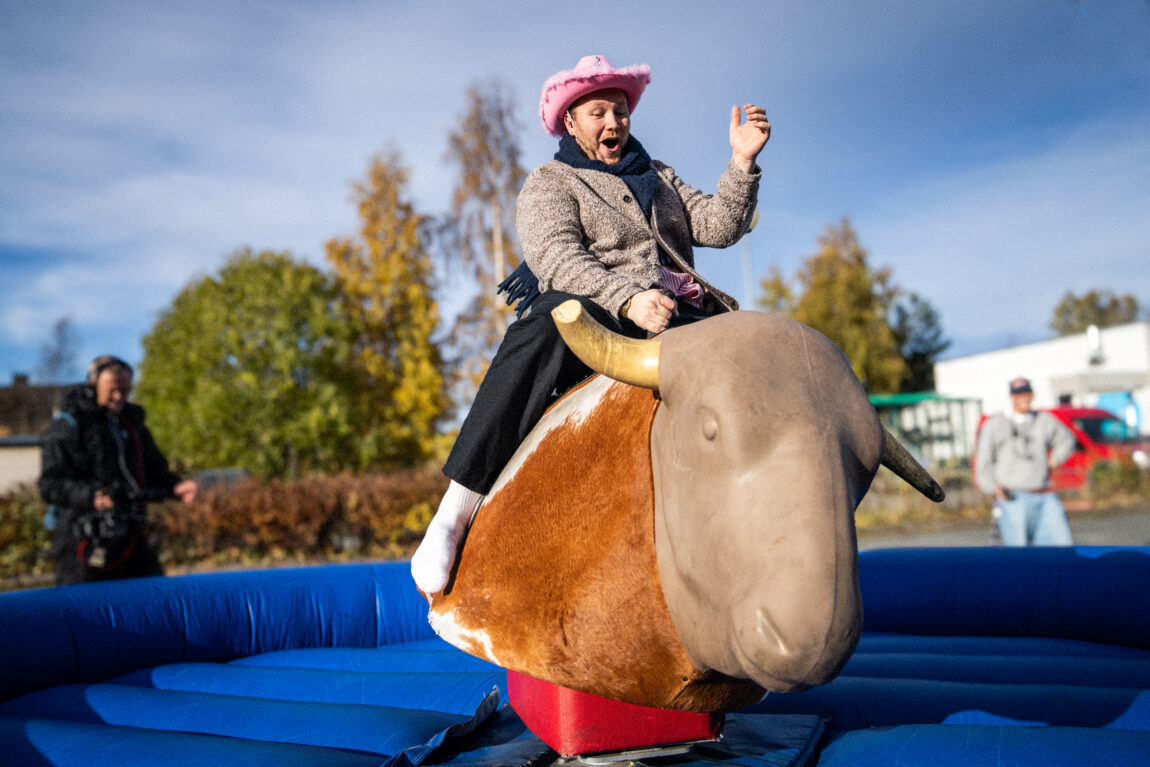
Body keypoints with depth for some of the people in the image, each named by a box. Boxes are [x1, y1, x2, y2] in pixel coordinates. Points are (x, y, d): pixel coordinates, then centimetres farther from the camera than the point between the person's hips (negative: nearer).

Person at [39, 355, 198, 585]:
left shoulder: (132, 422, 15)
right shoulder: (67, 425, -6)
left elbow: (155, 470, 17)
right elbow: (51, 484, -14)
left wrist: (175, 487, -5)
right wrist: (91, 496, -32)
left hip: (130, 538, 6)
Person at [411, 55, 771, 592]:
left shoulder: (660, 178, 29)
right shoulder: (549, 185, 11)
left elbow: (719, 227, 16)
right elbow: (558, 259, -9)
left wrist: (743, 163, 0)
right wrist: (628, 299, -26)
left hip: (679, 321, 5)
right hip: (595, 316, -5)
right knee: (542, 329, -40)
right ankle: (457, 507, -38)